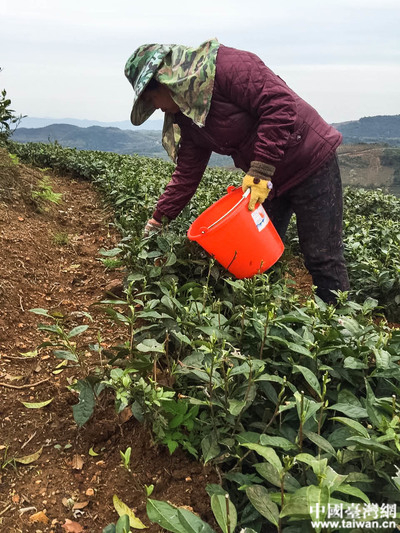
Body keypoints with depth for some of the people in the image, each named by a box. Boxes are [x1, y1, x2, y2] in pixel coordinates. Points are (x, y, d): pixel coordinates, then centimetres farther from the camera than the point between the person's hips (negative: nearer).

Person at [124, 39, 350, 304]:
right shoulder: (185, 114, 7)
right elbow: (187, 173, 8)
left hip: (312, 162, -8)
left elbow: (279, 104, -28)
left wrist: (261, 170, -29)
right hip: (265, 179, 9)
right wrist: (157, 221, 7)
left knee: (322, 258, -3)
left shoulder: (224, 65, -20)